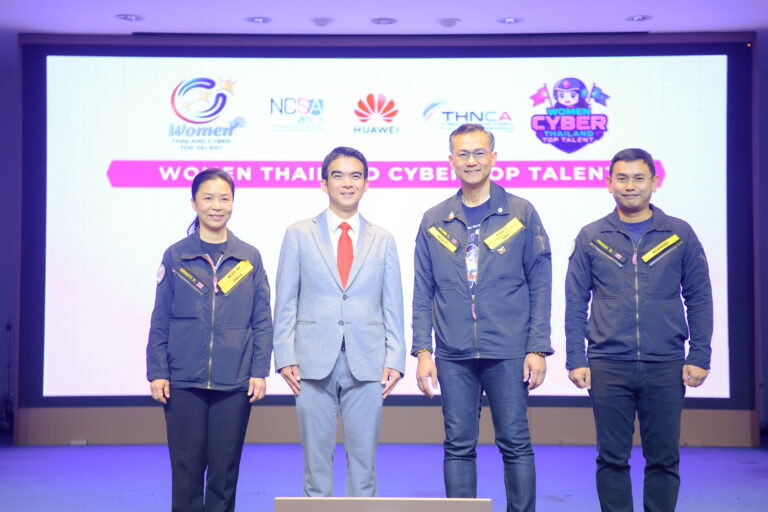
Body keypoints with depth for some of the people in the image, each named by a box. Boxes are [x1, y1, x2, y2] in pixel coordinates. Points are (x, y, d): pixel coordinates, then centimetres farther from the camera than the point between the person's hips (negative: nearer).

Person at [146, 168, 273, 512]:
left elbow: (262, 321, 7)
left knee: (225, 468, 6)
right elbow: (160, 320, 5)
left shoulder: (249, 258, 5)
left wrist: (259, 371, 0)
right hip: (184, 381, 0)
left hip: (234, 382, 1)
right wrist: (157, 372, 0)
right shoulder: (175, 256, 4)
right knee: (186, 467, 3)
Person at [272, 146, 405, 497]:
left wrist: (395, 359, 0)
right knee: (316, 459, 4)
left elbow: (393, 306, 10)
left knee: (363, 459, 5)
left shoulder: (383, 240, 11)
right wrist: (285, 357, -3)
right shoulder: (299, 235, 7)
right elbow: (285, 303, 5)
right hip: (314, 363, -1)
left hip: (367, 366, 1)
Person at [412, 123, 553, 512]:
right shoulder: (434, 222, 10)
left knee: (515, 444, 1)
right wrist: (422, 351, 2)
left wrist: (537, 348, -5)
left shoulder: (521, 214, 4)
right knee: (458, 446, 6)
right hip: (454, 355, 2)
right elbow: (423, 293, 10)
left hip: (507, 352, -2)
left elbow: (540, 286, 2)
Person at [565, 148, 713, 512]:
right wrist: (575, 359, 0)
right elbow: (575, 303, 7)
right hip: (608, 366, 0)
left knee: (664, 458, 5)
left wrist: (699, 356, 0)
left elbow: (699, 299, 8)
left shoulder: (679, 234, 7)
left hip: (666, 366, 0)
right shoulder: (591, 237, 7)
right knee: (612, 458, 4)